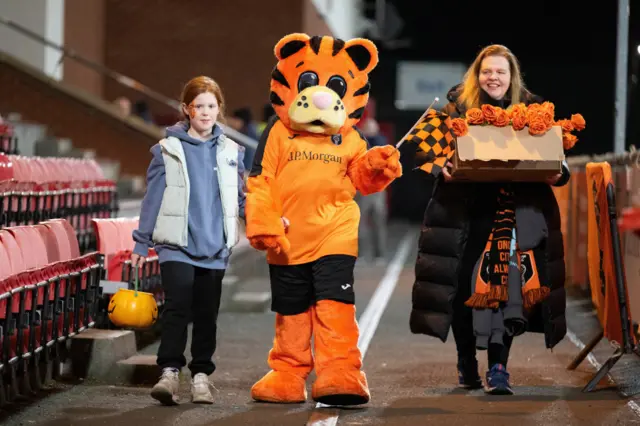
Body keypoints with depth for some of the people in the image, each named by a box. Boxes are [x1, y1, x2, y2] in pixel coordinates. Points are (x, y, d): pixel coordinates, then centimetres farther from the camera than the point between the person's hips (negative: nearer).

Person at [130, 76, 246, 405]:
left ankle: (201, 375, 16)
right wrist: (141, 244, 1)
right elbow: (153, 199, 2)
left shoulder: (230, 152, 9)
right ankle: (169, 372, -14)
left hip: (214, 247, 3)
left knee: (207, 313, 8)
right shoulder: (169, 149, 1)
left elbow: (241, 199, 13)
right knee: (177, 307, -14)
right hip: (177, 245, -3)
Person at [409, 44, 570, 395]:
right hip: (465, 213, 0)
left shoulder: (532, 110, 6)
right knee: (462, 285, 3)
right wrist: (442, 169, -20)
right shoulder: (458, 108, 4)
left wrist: (559, 173, -13)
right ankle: (466, 361, 21)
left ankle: (498, 367, -7)